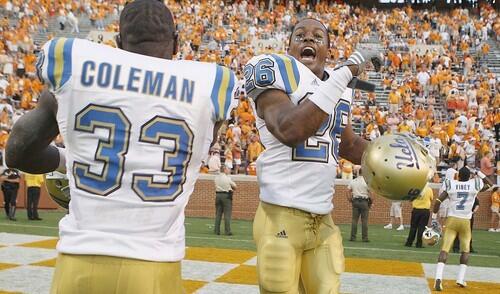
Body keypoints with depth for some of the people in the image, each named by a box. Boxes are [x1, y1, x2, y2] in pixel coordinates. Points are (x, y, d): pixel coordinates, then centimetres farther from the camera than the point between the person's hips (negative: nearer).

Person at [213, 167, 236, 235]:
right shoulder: (227, 178, -11)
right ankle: (227, 231, -2)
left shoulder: (217, 177, 5)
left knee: (218, 214, 10)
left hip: (218, 195, 5)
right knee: (227, 214, -1)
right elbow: (234, 187, -3)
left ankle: (216, 230, 11)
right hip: (226, 195, -5)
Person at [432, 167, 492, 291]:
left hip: (451, 220, 0)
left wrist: (434, 218, 3)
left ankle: (438, 277, -22)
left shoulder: (450, 184, -3)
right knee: (465, 250, 19)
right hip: (465, 222, 0)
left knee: (444, 249, -5)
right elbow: (490, 184, 18)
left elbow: (438, 201, -5)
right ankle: (461, 278, 18)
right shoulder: (475, 184, -2)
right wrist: (479, 173, 19)